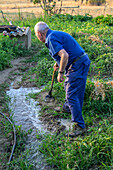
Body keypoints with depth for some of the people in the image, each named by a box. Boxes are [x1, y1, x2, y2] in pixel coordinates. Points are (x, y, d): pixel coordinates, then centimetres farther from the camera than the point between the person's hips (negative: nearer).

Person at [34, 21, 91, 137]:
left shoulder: (51, 39, -15)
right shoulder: (57, 34, 17)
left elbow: (65, 55, -28)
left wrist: (60, 72, -17)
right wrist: (57, 63, 44)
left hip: (77, 66, -10)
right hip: (82, 62, 10)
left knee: (72, 95, -8)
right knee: (68, 86, 28)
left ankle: (79, 126, -2)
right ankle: (67, 107, 51)